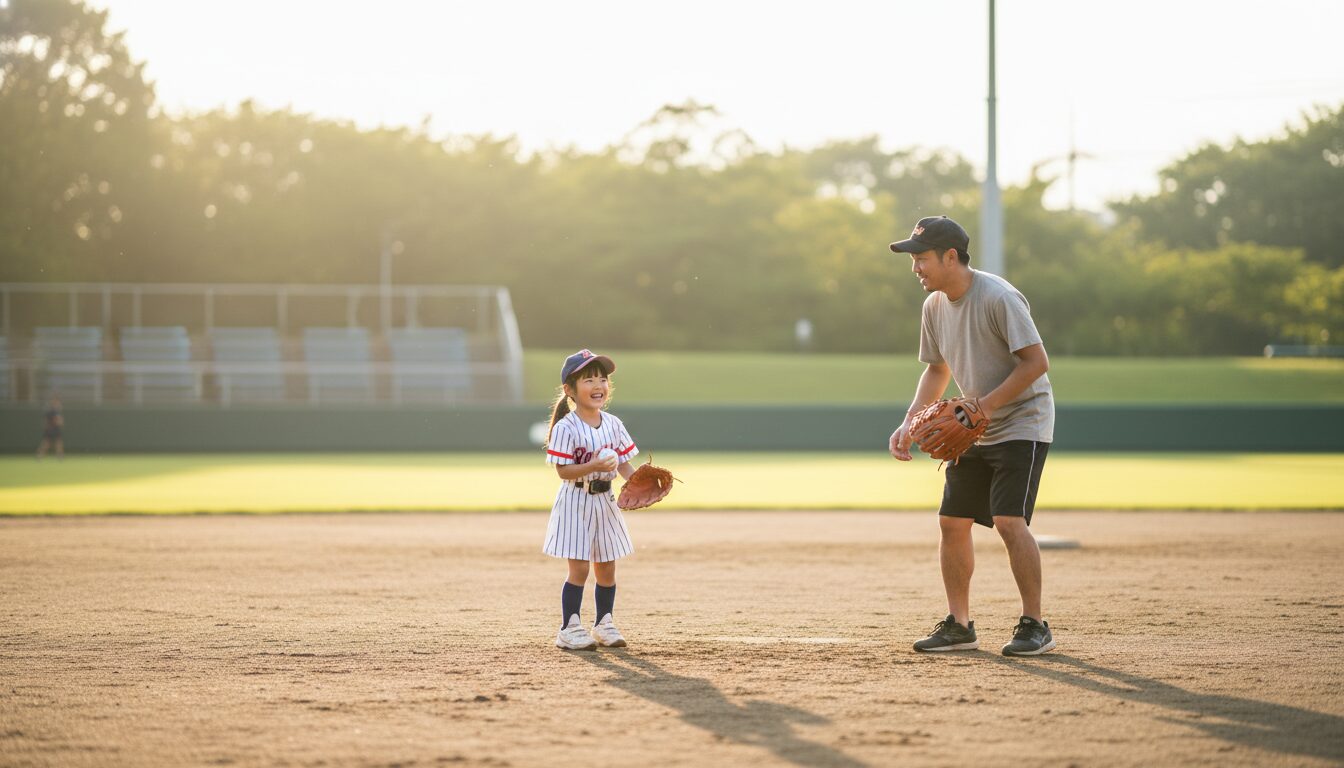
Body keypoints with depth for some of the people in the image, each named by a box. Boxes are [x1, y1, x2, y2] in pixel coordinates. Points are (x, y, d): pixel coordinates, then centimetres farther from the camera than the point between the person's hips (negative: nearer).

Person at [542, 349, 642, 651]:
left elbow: (624, 465, 6)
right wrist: (594, 466, -30)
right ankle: (569, 629, 3)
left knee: (607, 568, 12)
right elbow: (563, 471, -17)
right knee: (579, 569, -5)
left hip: (604, 501, 6)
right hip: (576, 503, -6)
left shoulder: (613, 424, 3)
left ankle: (604, 624, 26)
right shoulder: (566, 429, -15)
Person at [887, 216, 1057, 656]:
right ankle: (959, 625, 16)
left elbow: (1036, 362, -24)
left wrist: (983, 407, -26)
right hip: (973, 432, 8)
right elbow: (937, 369, 16)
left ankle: (1035, 626, -9)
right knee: (952, 521, 5)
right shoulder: (934, 306, 4)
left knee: (1008, 519, -19)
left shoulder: (998, 298, -21)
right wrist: (910, 422, 3)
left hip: (1022, 423, -8)